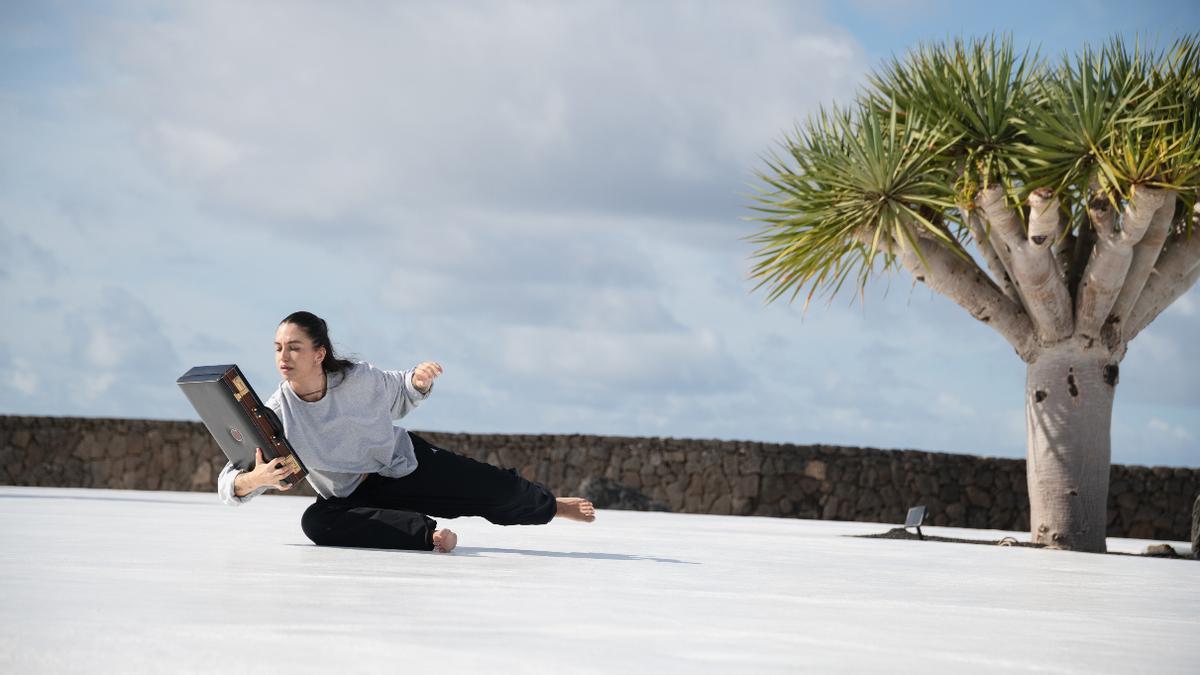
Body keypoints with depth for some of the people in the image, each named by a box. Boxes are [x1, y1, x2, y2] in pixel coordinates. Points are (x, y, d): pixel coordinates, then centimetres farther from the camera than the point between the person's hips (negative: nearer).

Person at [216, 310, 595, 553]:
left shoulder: (357, 379, -20)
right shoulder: (276, 415, -24)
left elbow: (401, 398, 3)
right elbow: (228, 484, -25)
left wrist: (419, 381, -21)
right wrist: (254, 479, -49)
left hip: (406, 464, 0)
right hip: (351, 498, 0)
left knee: (500, 489, -1)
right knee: (316, 522, -34)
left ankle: (550, 505, 36)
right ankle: (427, 533, -30)